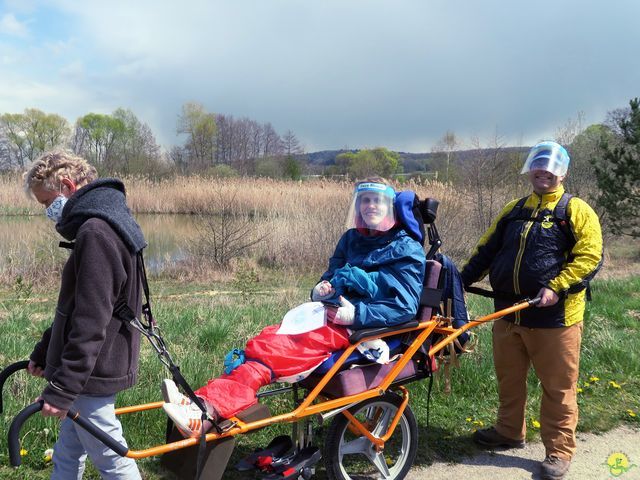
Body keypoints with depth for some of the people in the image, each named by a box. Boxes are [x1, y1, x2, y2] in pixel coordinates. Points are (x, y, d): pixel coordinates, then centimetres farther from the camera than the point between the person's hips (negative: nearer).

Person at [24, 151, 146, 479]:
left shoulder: (95, 233, -22)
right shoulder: (104, 225, 12)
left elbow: (90, 323, -26)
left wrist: (62, 388, -22)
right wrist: (44, 352, 20)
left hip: (92, 375, -10)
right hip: (91, 368, 10)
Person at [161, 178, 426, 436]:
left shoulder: (407, 249, 2)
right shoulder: (351, 239, 21)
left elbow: (405, 307, -6)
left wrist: (356, 314, -18)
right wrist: (320, 289, 3)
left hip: (362, 327, -6)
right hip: (329, 314, 6)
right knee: (268, 338, -24)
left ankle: (207, 411, -41)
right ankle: (204, 403, -39)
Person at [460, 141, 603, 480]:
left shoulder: (576, 210, -2)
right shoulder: (513, 210, 14)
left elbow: (590, 257, -11)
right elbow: (487, 250, 16)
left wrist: (557, 287, -22)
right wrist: (462, 278, 6)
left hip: (553, 315, -5)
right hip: (508, 312, 6)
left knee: (557, 387, 5)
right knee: (508, 378, 18)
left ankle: (559, 451, 19)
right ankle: (509, 431, 37)